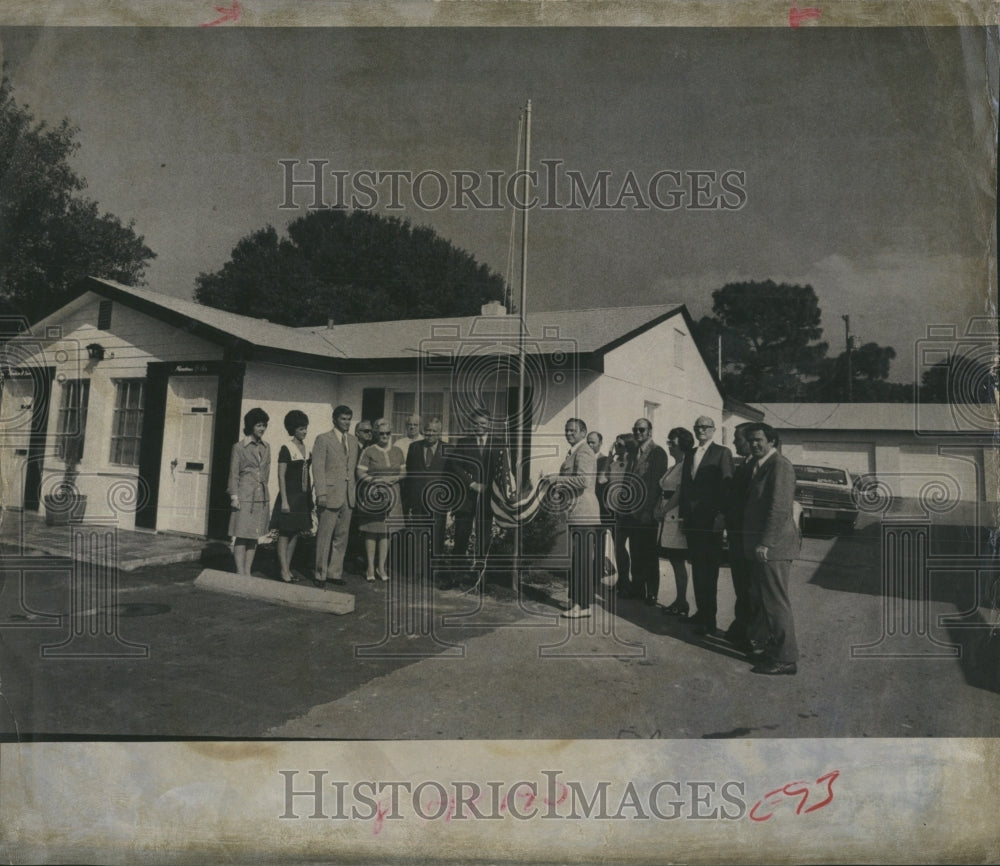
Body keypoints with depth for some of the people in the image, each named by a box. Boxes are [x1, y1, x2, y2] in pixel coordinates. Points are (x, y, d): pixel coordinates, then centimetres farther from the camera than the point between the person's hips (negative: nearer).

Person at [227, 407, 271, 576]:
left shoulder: (266, 447, 12)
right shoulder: (239, 447, -2)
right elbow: (233, 474, -2)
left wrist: (264, 491, 13)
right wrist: (234, 496, -8)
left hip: (261, 497, 5)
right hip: (245, 497, -5)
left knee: (254, 536, 7)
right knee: (242, 535, -5)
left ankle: (247, 572, 13)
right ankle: (240, 572, -1)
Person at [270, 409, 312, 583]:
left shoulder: (305, 448, 11)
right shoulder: (286, 448, -9)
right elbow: (281, 476, -11)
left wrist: (310, 496, 14)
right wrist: (284, 501, -15)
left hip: (302, 497, 7)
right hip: (289, 496, -7)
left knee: (295, 535, 10)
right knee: (285, 535, -1)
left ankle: (288, 569, 17)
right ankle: (284, 571, 3)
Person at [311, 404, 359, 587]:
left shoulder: (353, 441, 15)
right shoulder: (323, 439, -2)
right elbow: (318, 468, -7)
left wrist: (355, 490, 9)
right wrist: (321, 494, -13)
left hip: (348, 496, 6)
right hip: (330, 493, -5)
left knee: (342, 537, 9)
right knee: (325, 536, -1)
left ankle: (335, 573, 19)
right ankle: (320, 574, 10)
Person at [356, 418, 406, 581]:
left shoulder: (397, 452, 11)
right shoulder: (368, 451, -1)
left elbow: (403, 472, 13)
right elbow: (360, 474, -5)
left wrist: (394, 478, -7)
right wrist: (377, 480, -17)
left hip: (392, 496, 4)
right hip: (372, 496, -3)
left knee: (386, 531, 5)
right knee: (371, 531, -1)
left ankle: (381, 567, 16)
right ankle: (371, 568, 8)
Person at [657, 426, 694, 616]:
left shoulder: (685, 466, -11)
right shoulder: (673, 467, 18)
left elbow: (679, 494, -15)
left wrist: (663, 510, -9)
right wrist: (658, 509, 4)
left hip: (677, 518, -9)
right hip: (667, 518, 9)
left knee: (678, 562, -3)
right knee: (676, 563, 11)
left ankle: (682, 604, 5)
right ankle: (679, 601, 17)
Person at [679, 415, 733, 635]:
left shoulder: (722, 453, -4)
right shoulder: (690, 454, 15)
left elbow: (726, 485, -10)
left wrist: (720, 514, -16)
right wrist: (684, 513, 10)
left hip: (711, 520, -6)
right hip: (692, 518, 6)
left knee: (709, 569, -1)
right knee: (697, 567, 13)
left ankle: (709, 619, 6)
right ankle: (701, 611, 24)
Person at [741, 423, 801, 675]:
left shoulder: (779, 466, -15)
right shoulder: (758, 465, 16)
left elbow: (779, 508, -21)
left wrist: (765, 543, -22)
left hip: (773, 548, -10)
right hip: (761, 546, 10)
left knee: (776, 602, -3)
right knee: (767, 600, 16)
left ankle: (785, 659, 6)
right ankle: (775, 648, 27)